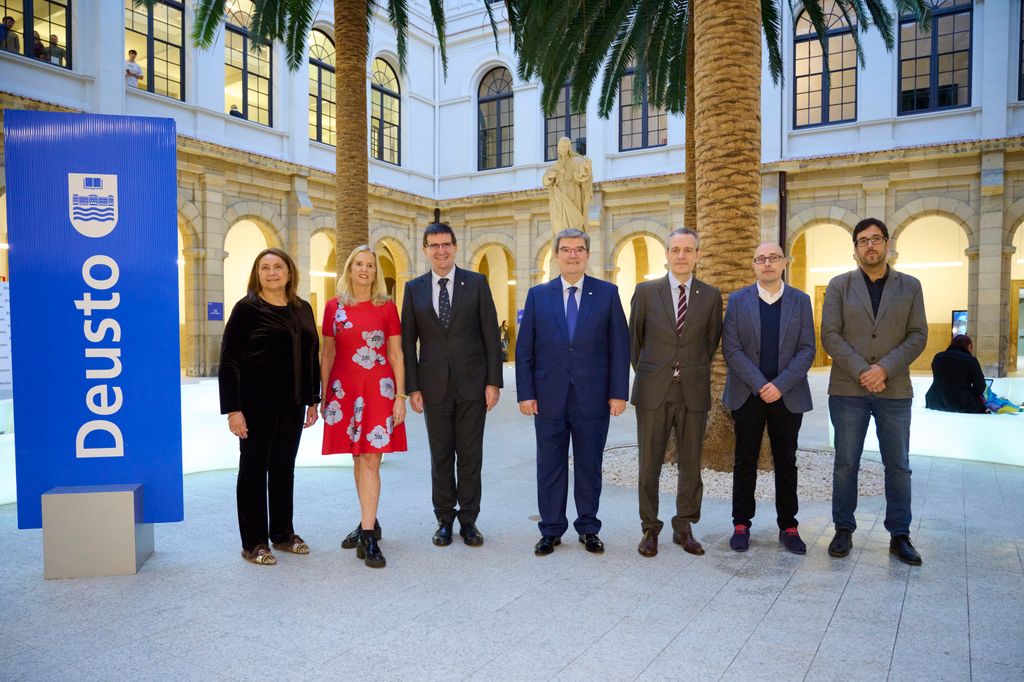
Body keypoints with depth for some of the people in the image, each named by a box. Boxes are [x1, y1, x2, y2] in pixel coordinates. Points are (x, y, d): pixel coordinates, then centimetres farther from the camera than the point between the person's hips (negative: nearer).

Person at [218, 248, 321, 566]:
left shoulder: (303, 309, 9)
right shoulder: (246, 309, -6)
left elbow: (312, 357, 13)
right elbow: (229, 362, -9)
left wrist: (313, 400, 10)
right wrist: (232, 409, -15)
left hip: (292, 405, 5)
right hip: (256, 405, -5)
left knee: (284, 468, 14)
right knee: (254, 468, 5)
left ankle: (283, 534, 27)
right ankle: (253, 543, 16)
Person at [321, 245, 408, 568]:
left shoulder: (387, 307, 2)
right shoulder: (334, 306, 7)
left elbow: (396, 354, 2)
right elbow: (327, 353, 11)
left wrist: (400, 396, -4)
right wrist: (323, 395, 8)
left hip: (378, 389, -2)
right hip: (344, 389, 2)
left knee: (371, 459, -6)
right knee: (357, 458, 11)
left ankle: (368, 535, -3)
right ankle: (369, 522, 26)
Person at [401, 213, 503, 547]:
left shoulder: (476, 283, 2)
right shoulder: (414, 288, 6)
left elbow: (491, 335, 0)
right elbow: (408, 341, 5)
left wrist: (494, 382, -6)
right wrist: (413, 387, -1)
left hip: (472, 383, -1)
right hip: (434, 385, 1)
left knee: (470, 456, 6)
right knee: (440, 456, 9)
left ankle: (468, 520, 19)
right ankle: (445, 520, 23)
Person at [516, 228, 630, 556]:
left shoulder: (607, 293, 2)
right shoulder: (538, 295, 4)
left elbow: (619, 346, 1)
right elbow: (524, 348, 3)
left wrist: (618, 392, -5)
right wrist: (525, 393, -3)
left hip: (593, 398, 0)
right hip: (549, 397, 1)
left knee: (589, 467, 11)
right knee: (550, 467, 9)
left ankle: (588, 528, 26)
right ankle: (551, 530, 23)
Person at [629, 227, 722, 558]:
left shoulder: (711, 296, 4)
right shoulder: (646, 291, 1)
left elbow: (712, 340, 14)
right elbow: (634, 339, 9)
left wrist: (696, 371, 14)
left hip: (693, 391, 1)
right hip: (653, 391, -1)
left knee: (690, 464, 9)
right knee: (649, 464, 5)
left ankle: (684, 528, 24)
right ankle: (650, 529, 18)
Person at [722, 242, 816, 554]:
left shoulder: (800, 301, 5)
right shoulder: (738, 300, 2)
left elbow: (807, 350, -1)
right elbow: (731, 349, -5)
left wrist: (780, 385, -13)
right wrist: (760, 384, -14)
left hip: (787, 396, 1)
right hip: (748, 395, -1)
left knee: (786, 463, 9)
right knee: (745, 462, 6)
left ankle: (788, 526, 20)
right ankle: (741, 525, 16)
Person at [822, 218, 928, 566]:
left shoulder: (910, 286, 7)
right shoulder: (839, 285, 4)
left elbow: (918, 336, 1)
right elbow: (830, 335, -4)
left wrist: (885, 368, -14)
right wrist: (860, 372, -14)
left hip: (894, 390, 1)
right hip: (848, 389, -1)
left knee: (898, 466, 6)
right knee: (846, 463, 6)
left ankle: (900, 535, 19)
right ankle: (844, 530, 18)